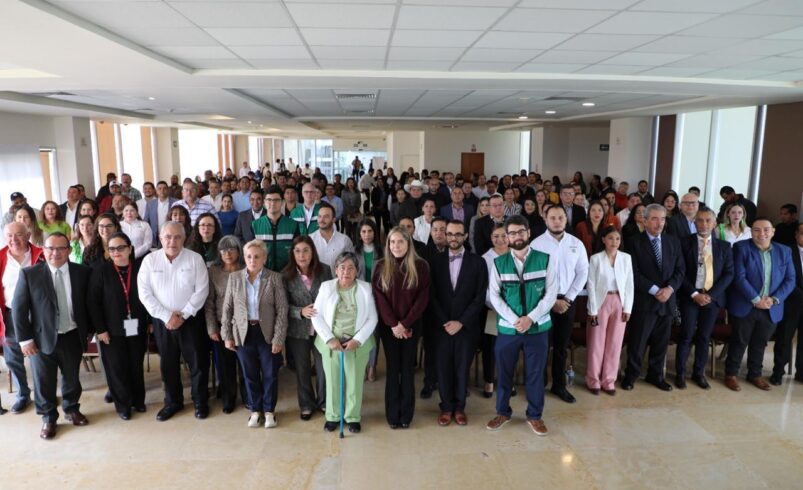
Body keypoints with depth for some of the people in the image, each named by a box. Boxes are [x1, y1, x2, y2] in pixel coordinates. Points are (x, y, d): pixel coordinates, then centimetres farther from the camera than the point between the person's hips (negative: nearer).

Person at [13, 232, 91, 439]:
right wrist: (25, 339, -9)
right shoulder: (29, 274, -9)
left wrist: (87, 331, 4)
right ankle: (48, 418, 32)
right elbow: (19, 309, -7)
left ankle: (71, 409, 40)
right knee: (44, 381, 12)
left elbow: (88, 304, 5)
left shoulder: (82, 272, -3)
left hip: (73, 337, 2)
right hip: (42, 338, -2)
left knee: (72, 378, 18)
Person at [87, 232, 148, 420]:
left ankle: (138, 400, 30)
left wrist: (152, 322, 1)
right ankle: (122, 405, 23)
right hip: (113, 330, -1)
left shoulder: (140, 268, -3)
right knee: (117, 368, 7)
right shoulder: (101, 271, -5)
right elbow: (93, 301, -6)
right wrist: (100, 329, -10)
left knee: (136, 366, 13)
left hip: (137, 328, 1)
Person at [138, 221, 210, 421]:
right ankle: (173, 401, 31)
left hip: (190, 320, -2)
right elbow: (144, 293, -6)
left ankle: (200, 401, 22)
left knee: (198, 361, 5)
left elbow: (201, 290, -9)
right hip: (162, 321, 2)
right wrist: (166, 316, -12)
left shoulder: (195, 259, -6)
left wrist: (183, 315, -13)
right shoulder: (150, 260, -2)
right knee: (168, 363, 14)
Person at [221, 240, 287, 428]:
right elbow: (227, 308, 4)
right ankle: (255, 410, 30)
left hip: (267, 333, -1)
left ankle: (269, 410, 27)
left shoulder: (274, 278, -7)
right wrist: (227, 335, 1)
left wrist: (279, 338, -11)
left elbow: (282, 310, -7)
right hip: (244, 333, 2)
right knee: (250, 374, 12)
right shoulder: (234, 278, 0)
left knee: (270, 374, 9)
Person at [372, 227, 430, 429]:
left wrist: (405, 324, -13)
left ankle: (406, 414, 16)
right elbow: (379, 298, -4)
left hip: (411, 326, -1)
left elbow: (423, 298, -7)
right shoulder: (381, 267, 1)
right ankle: (392, 415, 14)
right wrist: (393, 324, -13)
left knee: (408, 368, 5)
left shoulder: (420, 266, -3)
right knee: (393, 368, 6)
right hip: (388, 326, 1)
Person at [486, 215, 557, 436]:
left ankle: (535, 415, 29)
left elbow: (551, 293, -5)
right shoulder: (498, 263, 0)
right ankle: (503, 412, 31)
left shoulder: (545, 260, -2)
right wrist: (514, 320, -13)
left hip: (538, 326, -1)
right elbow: (494, 295, -3)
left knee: (535, 373, 10)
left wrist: (530, 318, -14)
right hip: (507, 327, 1)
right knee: (504, 372, 11)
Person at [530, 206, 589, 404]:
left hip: (567, 300, 3)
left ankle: (559, 385, 26)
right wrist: (551, 301, -10)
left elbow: (583, 273, 3)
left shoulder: (576, 244, 3)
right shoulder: (537, 244, -8)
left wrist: (567, 298, -5)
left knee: (562, 346, 13)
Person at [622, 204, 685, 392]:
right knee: (637, 341, 2)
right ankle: (631, 374, 18)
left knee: (661, 342, 12)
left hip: (667, 299, 4)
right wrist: (655, 290, -16)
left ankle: (656, 375, 27)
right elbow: (635, 274, -11)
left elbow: (680, 269, 5)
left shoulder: (673, 241, 9)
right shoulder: (635, 243, -5)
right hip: (644, 300, -4)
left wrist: (669, 288, -11)